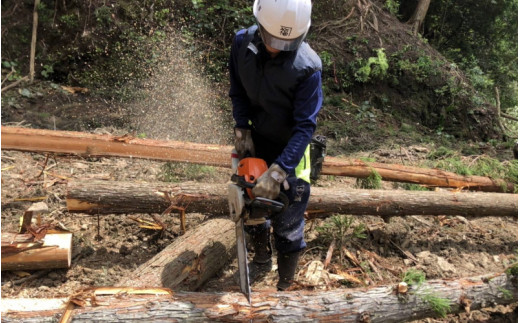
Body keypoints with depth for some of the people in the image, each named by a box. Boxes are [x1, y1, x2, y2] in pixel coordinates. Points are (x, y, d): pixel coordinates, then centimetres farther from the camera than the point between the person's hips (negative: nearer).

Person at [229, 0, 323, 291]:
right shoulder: (242, 43, -15)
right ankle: (262, 262, 48)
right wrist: (242, 130, -11)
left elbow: (305, 125, -26)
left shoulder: (307, 67, -29)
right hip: (256, 144, 5)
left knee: (288, 228, 3)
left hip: (290, 152, -4)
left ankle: (285, 286, 28)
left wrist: (278, 171, -33)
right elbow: (238, 92, 1)